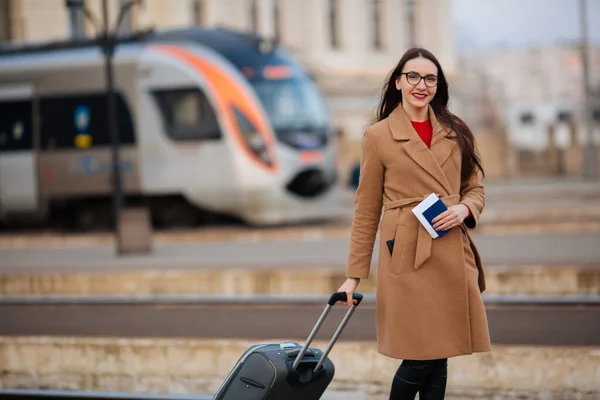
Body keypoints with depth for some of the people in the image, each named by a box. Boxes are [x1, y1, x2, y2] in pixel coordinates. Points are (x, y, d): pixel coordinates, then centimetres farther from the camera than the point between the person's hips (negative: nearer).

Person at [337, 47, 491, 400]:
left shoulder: (456, 132, 11)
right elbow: (366, 211, 3)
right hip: (408, 257, -4)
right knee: (419, 357, -6)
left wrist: (464, 209, -6)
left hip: (453, 255, 4)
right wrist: (355, 275, 2)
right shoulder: (378, 136, 1)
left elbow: (475, 189, 18)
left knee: (439, 357, 6)